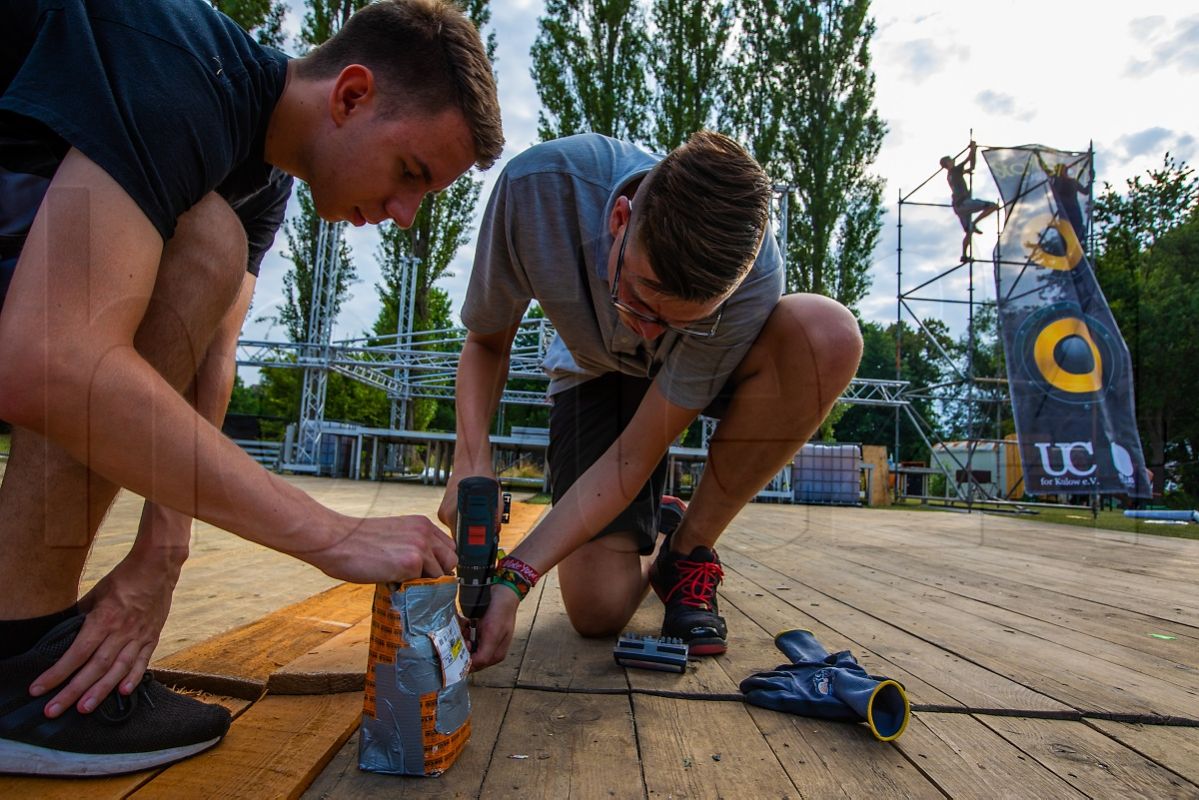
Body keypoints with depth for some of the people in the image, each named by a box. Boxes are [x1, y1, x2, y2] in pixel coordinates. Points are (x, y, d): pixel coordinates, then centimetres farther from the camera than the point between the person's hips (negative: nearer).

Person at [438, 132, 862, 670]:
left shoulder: (750, 277, -36)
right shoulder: (542, 185, -34)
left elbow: (634, 457, -31)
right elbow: (486, 344, -16)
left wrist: (514, 578, -36)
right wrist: (471, 464, -33)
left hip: (706, 365, 1)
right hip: (596, 376, 0)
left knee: (828, 333, -35)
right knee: (598, 609, -17)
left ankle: (688, 551, -15)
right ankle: (648, 536, 22)